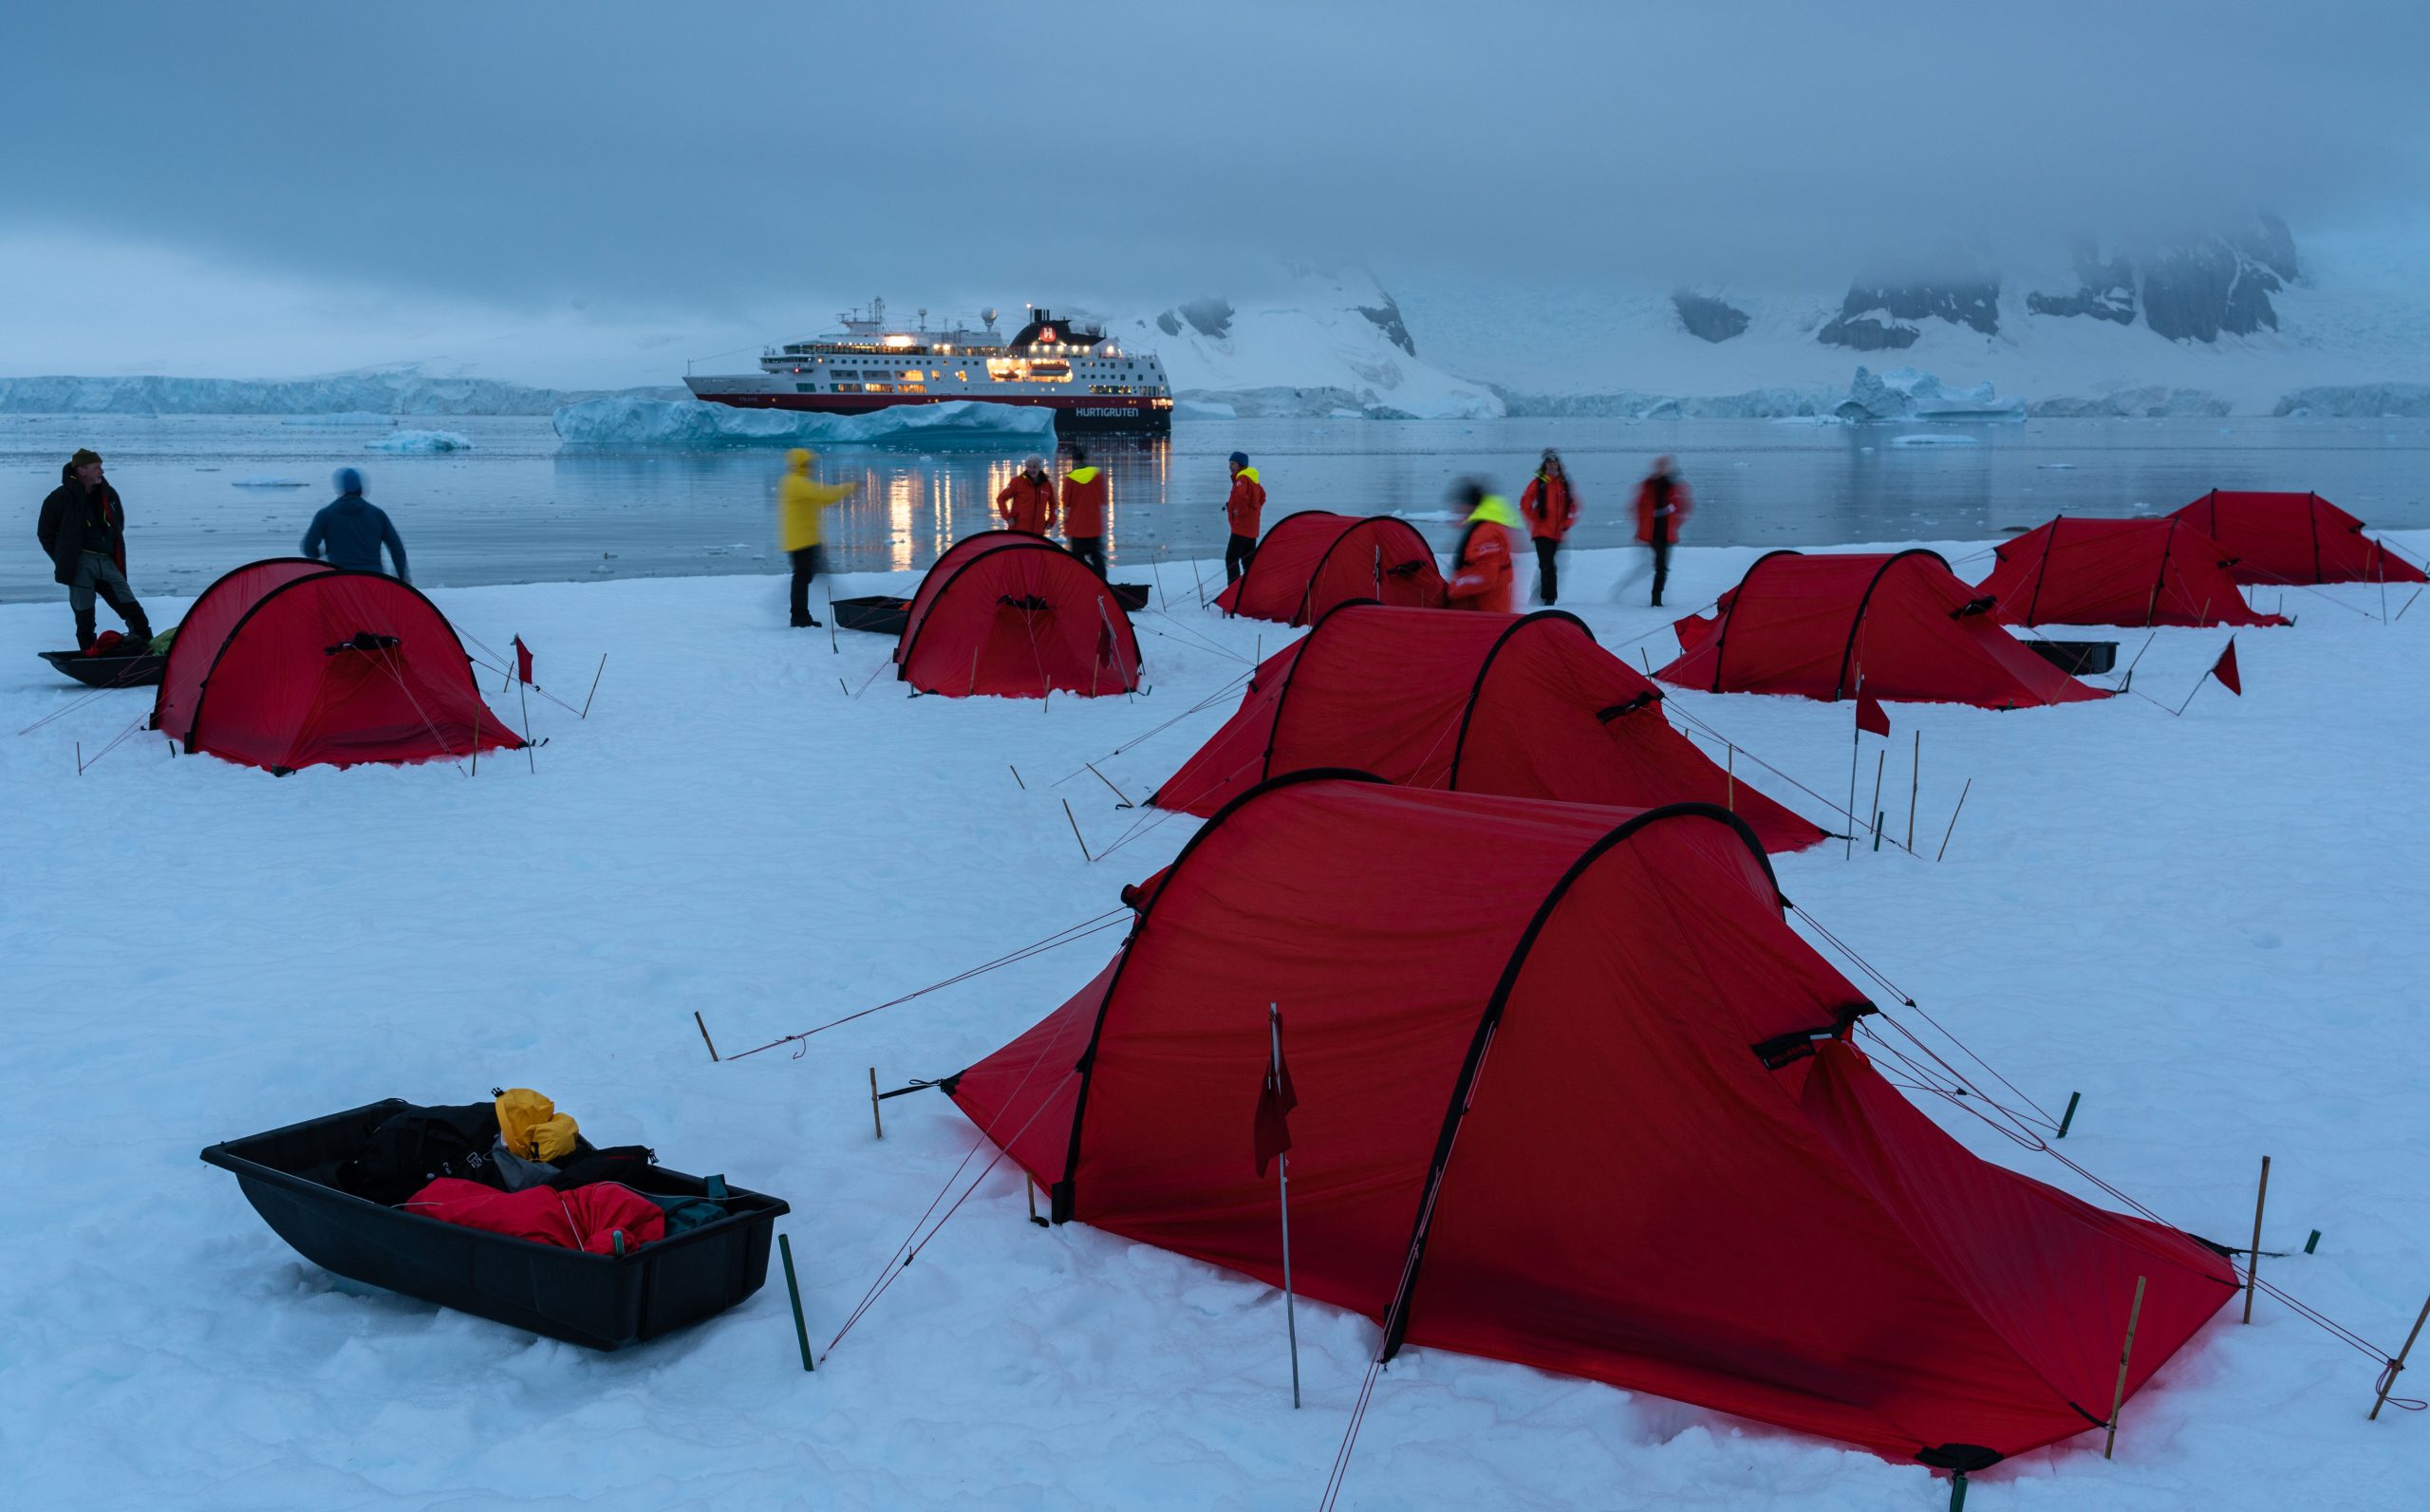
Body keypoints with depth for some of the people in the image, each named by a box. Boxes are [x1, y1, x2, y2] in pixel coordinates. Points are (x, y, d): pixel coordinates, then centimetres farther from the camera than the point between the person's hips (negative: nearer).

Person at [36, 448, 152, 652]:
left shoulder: (108, 494, 11)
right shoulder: (61, 498, -3)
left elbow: (118, 526, 25)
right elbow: (45, 533, 5)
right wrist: (64, 559, 1)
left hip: (107, 562, 4)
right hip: (80, 564, -4)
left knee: (131, 609, -5)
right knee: (84, 616, -3)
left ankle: (146, 647, -3)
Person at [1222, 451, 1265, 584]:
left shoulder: (1241, 478, -16)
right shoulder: (1252, 477, 15)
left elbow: (1241, 495, -36)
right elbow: (1262, 496, 28)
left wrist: (1241, 512, -23)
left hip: (1241, 527, -10)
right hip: (1252, 527, 10)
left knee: (1231, 558, -9)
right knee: (1249, 559, 14)